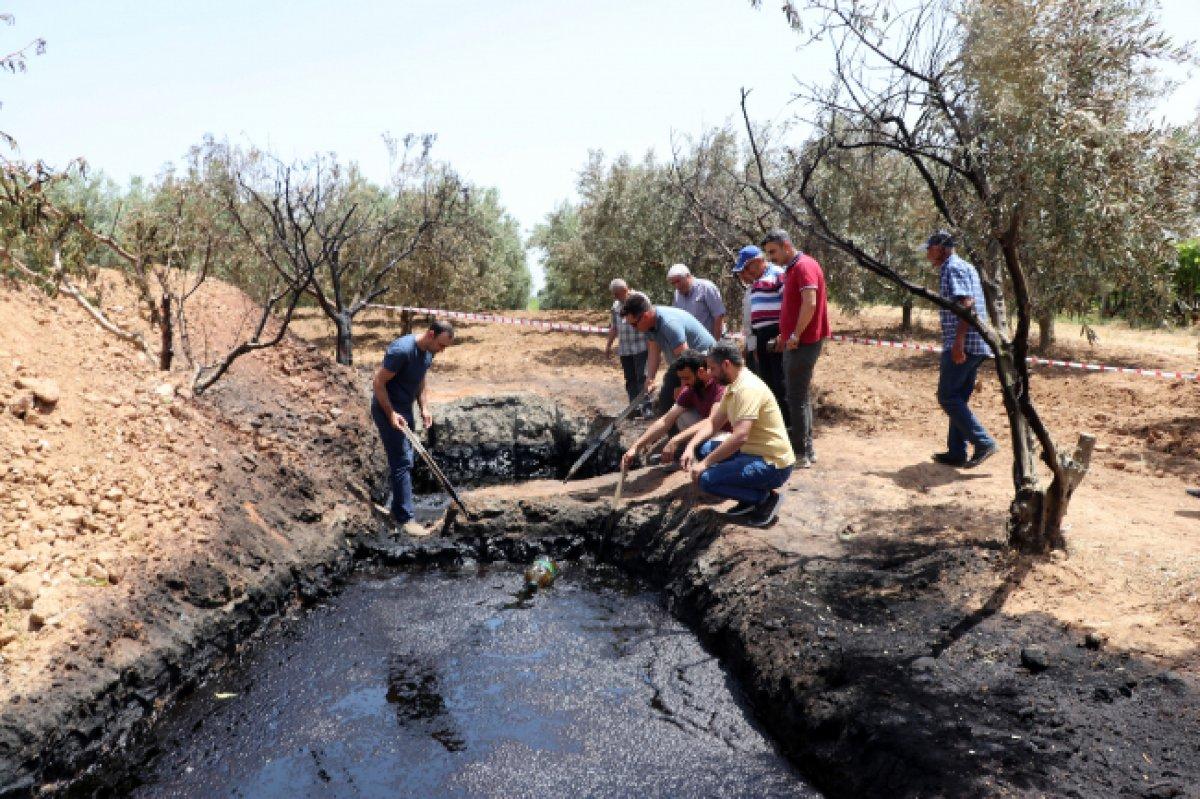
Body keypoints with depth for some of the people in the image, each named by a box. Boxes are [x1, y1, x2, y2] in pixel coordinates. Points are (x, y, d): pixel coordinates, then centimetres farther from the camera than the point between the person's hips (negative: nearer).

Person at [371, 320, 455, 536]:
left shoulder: (428, 352, 0)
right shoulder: (401, 350, -27)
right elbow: (378, 383, -22)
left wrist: (424, 408, 4)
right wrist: (391, 414, -23)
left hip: (405, 408, 9)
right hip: (387, 408, -9)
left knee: (404, 460, 14)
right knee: (402, 462, -10)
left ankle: (397, 509, 26)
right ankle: (405, 518, -5)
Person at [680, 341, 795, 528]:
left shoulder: (748, 388, -23)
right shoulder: (733, 386, 8)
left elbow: (740, 436, -32)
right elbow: (713, 422, 13)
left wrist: (705, 463, -26)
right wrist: (691, 447, -4)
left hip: (773, 465, -10)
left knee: (707, 479, -19)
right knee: (701, 450, 7)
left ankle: (764, 498, -3)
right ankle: (749, 500, 8)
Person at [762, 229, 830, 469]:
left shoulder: (804, 266, -14)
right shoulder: (791, 269, 17)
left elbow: (810, 304, -24)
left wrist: (795, 335, -19)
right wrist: (784, 335, 18)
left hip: (804, 342, -10)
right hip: (794, 342, 10)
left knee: (797, 397, -6)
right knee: (799, 396, 13)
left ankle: (802, 453, -1)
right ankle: (806, 449, 20)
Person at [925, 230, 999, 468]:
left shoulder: (954, 268, -9)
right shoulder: (965, 267, 22)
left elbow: (967, 303, -22)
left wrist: (958, 342, -27)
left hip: (962, 344, -10)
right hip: (975, 345, 10)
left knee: (947, 397, -6)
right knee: (959, 398, 12)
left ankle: (984, 442, -8)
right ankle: (956, 452, 15)